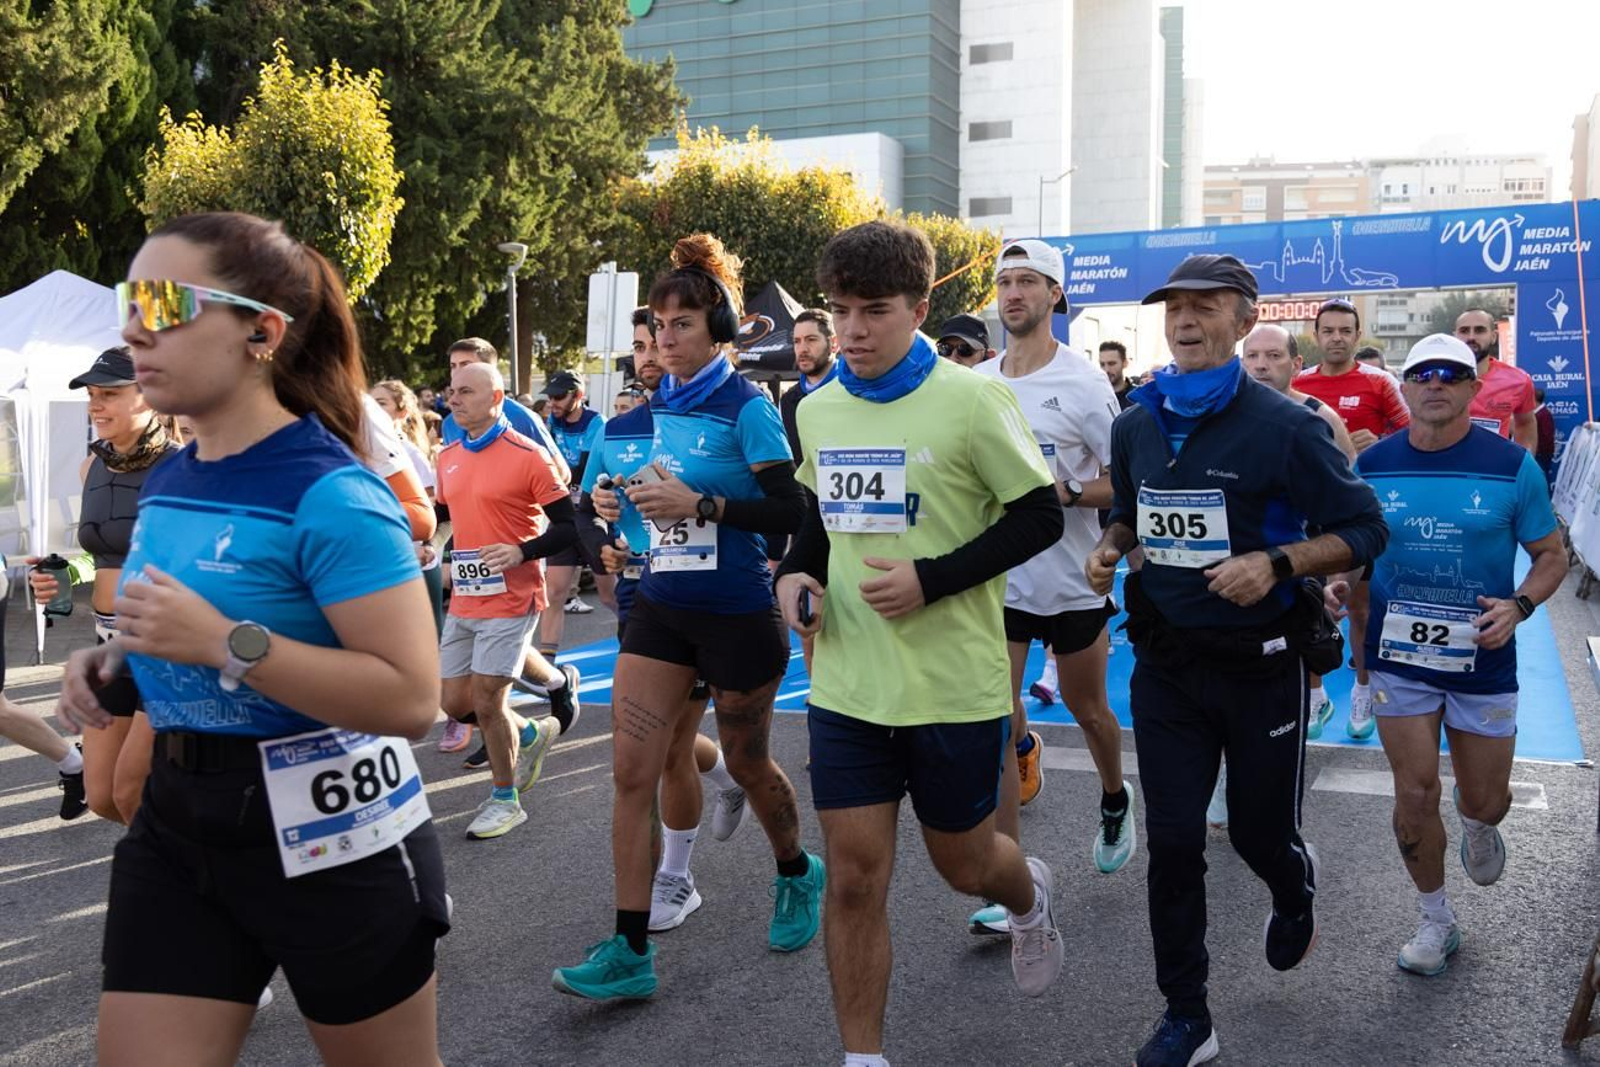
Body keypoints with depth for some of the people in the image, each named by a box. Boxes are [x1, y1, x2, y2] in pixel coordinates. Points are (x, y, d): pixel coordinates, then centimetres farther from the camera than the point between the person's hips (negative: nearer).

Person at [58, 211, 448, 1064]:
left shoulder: (330, 495, -20)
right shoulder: (166, 483, 5)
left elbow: (411, 699, -25)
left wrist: (223, 641, -27)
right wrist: (114, 662, 1)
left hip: (327, 831, -7)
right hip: (176, 819, 7)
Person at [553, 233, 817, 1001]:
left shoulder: (746, 407, -12)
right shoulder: (656, 406, 7)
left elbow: (789, 511, -18)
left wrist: (700, 505, -26)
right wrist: (620, 502, 2)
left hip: (736, 613, -5)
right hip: (661, 607, 6)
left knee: (746, 763, 13)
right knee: (630, 771, -2)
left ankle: (797, 876, 43)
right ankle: (630, 951, 7)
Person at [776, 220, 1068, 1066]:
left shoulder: (970, 400, -12)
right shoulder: (816, 410, 4)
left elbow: (1039, 518, -9)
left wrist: (932, 579, -19)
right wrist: (796, 572, -1)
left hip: (955, 685, -3)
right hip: (847, 686, 4)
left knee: (963, 863, 15)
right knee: (853, 879, 4)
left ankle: (1028, 896, 51)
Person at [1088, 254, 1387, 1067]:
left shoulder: (1285, 426, -13)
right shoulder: (1135, 426, 3)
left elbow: (1364, 529, -9)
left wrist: (1277, 562, -25)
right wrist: (1111, 548, -2)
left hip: (1262, 664, -3)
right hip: (1166, 664, 4)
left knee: (1260, 833, 11)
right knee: (1172, 844, 3)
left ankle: (1295, 890, 50)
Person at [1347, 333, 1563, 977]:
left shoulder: (1512, 465, -8)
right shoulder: (1372, 466, -3)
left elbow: (1551, 555, 0)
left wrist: (1519, 605, -19)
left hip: (1483, 660, 0)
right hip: (1400, 658, 1)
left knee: (1485, 800, 12)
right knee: (1414, 796, 2)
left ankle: (1478, 826, 51)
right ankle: (1436, 921, 24)